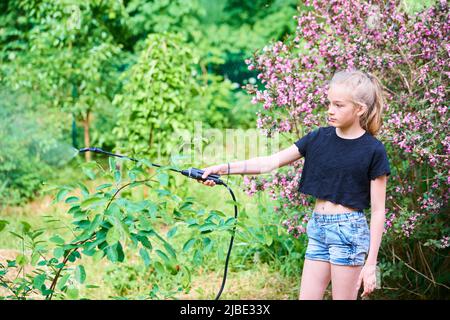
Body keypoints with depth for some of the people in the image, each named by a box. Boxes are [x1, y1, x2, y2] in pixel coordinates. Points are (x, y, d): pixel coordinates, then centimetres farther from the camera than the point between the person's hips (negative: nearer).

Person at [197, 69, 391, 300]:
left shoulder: (373, 151, -8)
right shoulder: (319, 138, 5)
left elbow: (378, 211, -7)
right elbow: (271, 162, 3)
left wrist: (371, 263, -10)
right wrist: (225, 168, -8)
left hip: (349, 231, -5)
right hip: (317, 228, 5)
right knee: (306, 297, 8)